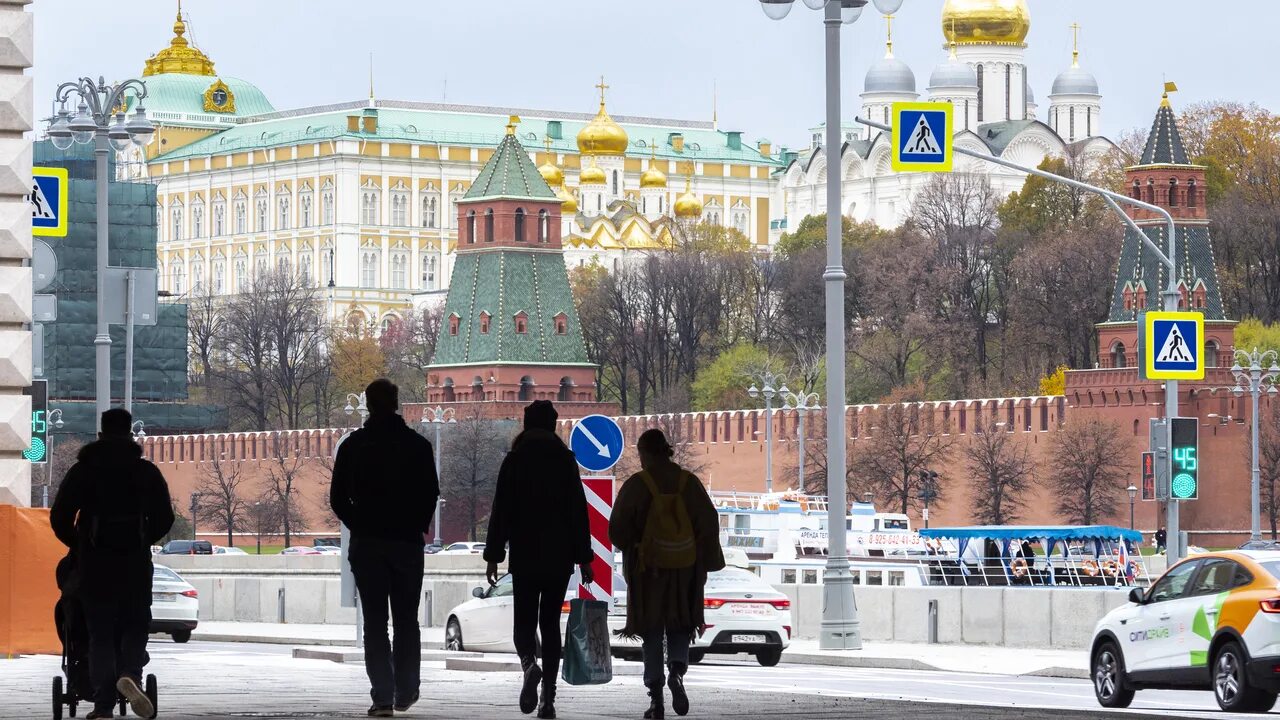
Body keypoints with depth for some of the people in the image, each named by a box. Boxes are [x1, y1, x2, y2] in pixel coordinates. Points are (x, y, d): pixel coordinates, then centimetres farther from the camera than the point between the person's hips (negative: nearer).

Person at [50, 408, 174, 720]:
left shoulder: (82, 471, 3)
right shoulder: (147, 472, 4)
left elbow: (60, 518, 0)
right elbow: (164, 518, 3)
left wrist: (78, 546, 18)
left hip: (93, 564, 0)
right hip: (136, 564, 0)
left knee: (100, 633, 6)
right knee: (136, 625, 10)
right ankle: (130, 674, -19)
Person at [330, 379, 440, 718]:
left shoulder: (353, 445, -1)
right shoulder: (418, 445, -2)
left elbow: (338, 497, 0)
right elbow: (431, 494, -2)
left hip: (366, 544, 0)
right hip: (407, 542, 0)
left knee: (374, 622, 0)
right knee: (407, 620, 12)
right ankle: (405, 692, 12)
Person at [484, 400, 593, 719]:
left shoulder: (515, 459, 0)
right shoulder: (565, 459, 2)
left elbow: (501, 510, -2)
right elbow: (578, 511, 1)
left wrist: (493, 556, 1)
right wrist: (584, 558, 4)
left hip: (524, 555, -1)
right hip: (559, 556, 1)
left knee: (524, 621, 6)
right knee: (550, 622, 8)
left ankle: (529, 664, -27)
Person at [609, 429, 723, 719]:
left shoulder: (635, 485, -9)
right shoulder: (688, 482, -1)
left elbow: (618, 530, -8)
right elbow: (709, 524, 1)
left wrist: (632, 549, 14)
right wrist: (705, 564, 9)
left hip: (648, 568, -2)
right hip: (685, 567, 2)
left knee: (652, 632, 7)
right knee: (680, 627, 14)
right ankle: (677, 671, -15)